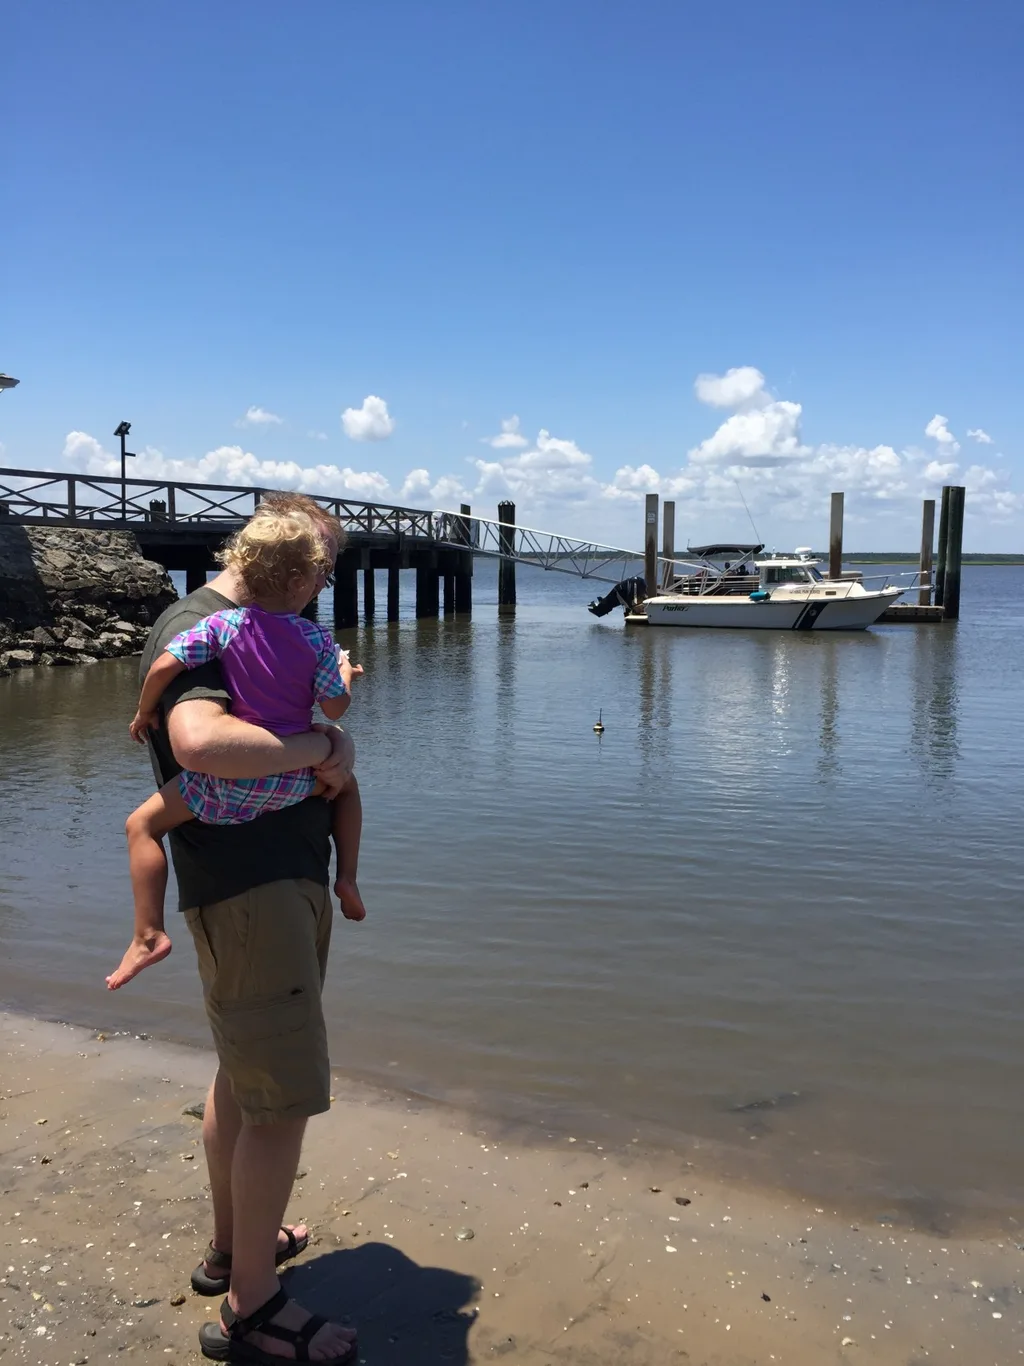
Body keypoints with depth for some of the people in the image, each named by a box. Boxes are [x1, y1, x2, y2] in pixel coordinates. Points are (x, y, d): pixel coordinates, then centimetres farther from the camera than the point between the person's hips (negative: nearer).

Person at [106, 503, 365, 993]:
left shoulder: (223, 625, -7)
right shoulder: (317, 640, -5)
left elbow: (164, 664, -14)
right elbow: (335, 710, -2)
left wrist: (143, 713, 5)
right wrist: (345, 674, 18)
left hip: (230, 782, -2)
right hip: (293, 781, 2)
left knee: (142, 825, 11)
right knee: (343, 780, 34)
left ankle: (149, 934, 3)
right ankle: (347, 879, 29)